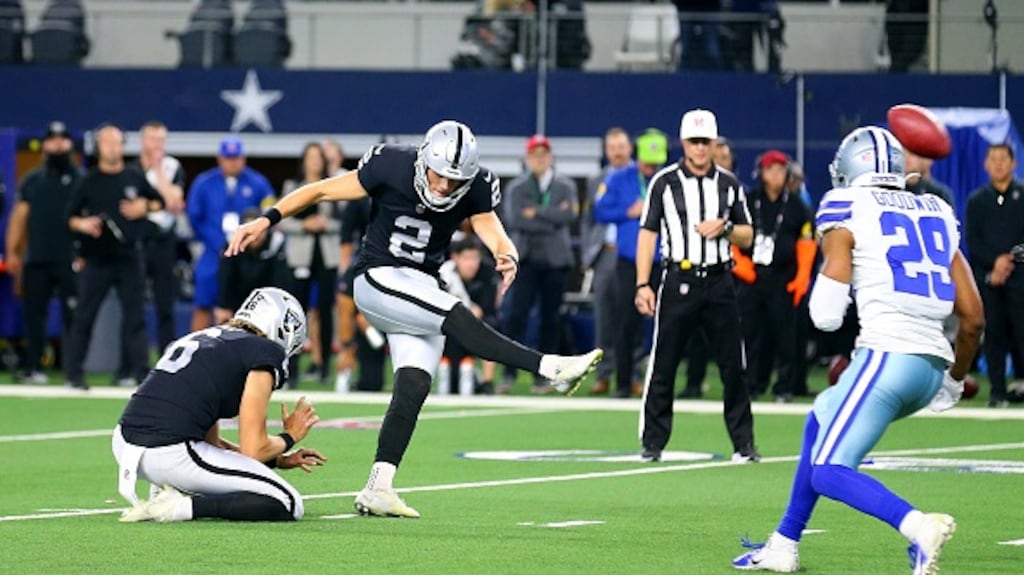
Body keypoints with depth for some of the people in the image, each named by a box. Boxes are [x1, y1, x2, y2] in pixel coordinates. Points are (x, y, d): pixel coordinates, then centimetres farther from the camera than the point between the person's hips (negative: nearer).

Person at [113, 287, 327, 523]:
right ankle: (182, 506, -13)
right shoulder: (263, 352, 2)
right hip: (170, 454, -9)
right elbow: (253, 451, 0)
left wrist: (279, 460, 34)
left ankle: (172, 492, 10)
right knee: (288, 505, -1)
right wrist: (290, 437, 20)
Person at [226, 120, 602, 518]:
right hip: (378, 279, -5)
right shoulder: (391, 167, -16)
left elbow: (495, 235, -15)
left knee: (414, 385, -10)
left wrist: (508, 258, -39)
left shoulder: (475, 189, -6)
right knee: (458, 318, -27)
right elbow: (320, 191, -9)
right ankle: (550, 368, -31)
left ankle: (377, 488, -12)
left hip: (422, 290, 5)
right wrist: (266, 220, -15)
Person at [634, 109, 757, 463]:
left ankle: (743, 444, 8)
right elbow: (647, 234, 1)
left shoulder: (729, 185, 11)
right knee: (663, 365, -2)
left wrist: (724, 228, -7)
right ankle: (652, 443, 5)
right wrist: (643, 285, -7)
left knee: (733, 367, 2)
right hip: (679, 280, -2)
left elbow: (747, 237, 15)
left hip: (719, 283, 2)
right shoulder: (664, 182, 3)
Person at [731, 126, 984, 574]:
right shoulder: (936, 215, 18)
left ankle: (917, 525, -30)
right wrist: (956, 378, 28)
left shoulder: (848, 214, 2)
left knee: (829, 474, -4)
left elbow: (826, 316, -4)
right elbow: (973, 317, 14)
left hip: (887, 354, -7)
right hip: (932, 366, 8)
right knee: (821, 420, 29)